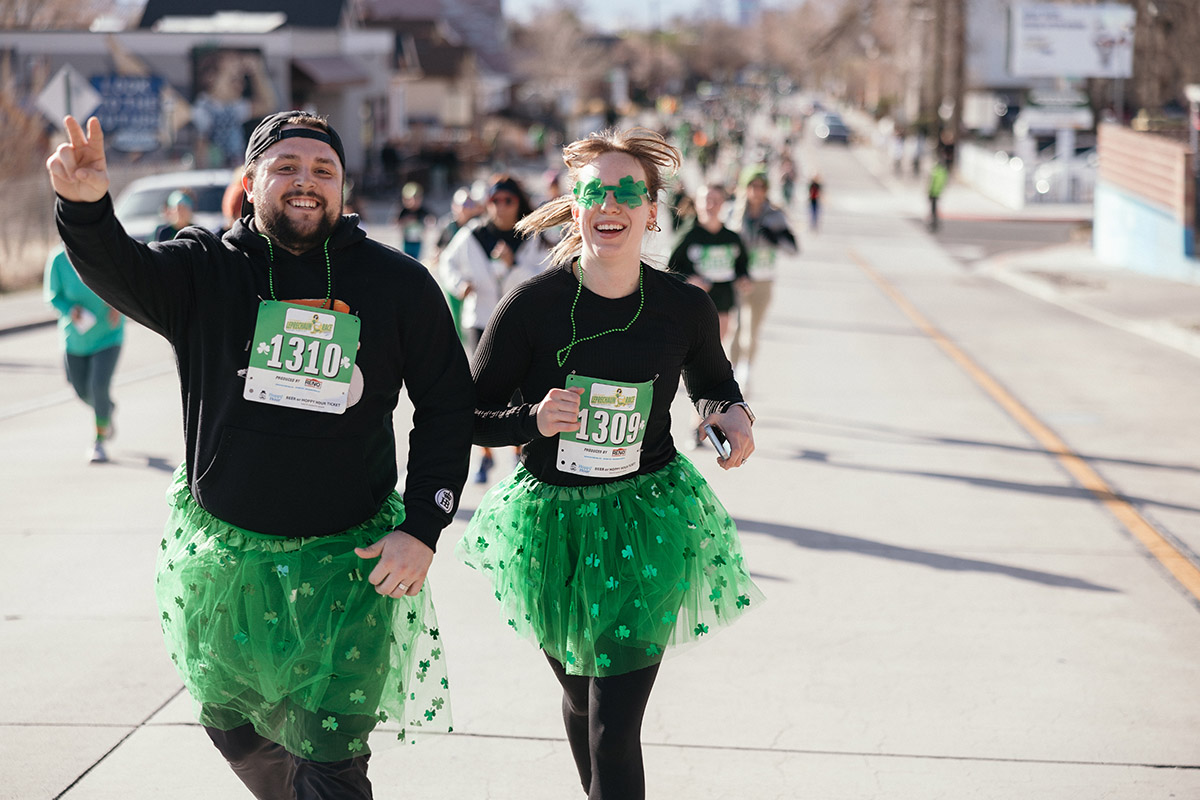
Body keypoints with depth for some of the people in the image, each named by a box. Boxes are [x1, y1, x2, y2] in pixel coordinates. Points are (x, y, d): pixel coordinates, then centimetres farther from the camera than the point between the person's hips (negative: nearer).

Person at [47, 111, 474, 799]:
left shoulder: (399, 284, -2)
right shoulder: (206, 272, -2)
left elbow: (446, 405, 3)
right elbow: (119, 272, -21)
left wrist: (423, 530, -6)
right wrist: (86, 206, -44)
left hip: (347, 563, -2)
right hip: (221, 554, 2)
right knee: (233, 726, 22)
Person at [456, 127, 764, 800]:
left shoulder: (686, 308, -7)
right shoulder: (534, 304, -12)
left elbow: (713, 383, 15)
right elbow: (467, 416, -6)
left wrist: (734, 415, -7)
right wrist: (535, 421, -24)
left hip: (648, 524, -1)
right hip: (551, 525, 1)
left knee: (614, 732, -8)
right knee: (580, 700, 22)